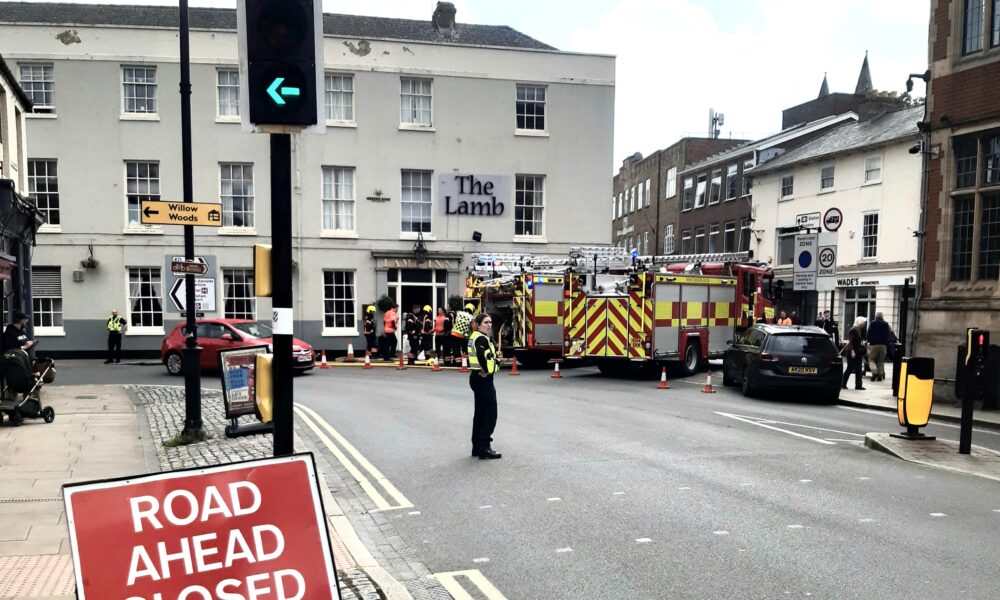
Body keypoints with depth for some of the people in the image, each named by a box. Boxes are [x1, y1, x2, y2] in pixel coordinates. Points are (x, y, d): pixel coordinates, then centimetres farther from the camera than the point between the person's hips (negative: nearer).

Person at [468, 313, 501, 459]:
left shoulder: (475, 336, 14)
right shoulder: (481, 338, -17)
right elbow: (481, 355, -35)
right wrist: (486, 370, -21)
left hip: (476, 377, 10)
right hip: (484, 379, -10)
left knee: (480, 412, 15)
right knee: (490, 414, -5)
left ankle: (477, 447, 22)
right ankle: (484, 447, -2)